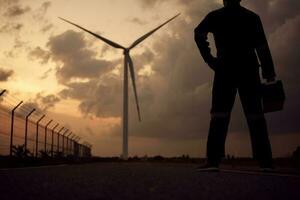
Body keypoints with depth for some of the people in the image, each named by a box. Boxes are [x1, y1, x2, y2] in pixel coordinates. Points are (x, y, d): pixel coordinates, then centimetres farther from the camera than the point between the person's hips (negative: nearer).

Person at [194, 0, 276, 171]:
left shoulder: (215, 16, 11)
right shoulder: (252, 16, 16)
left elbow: (199, 34, -6)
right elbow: (262, 45, 6)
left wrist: (209, 59, -3)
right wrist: (269, 73, 2)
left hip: (226, 69, -1)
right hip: (249, 69, 2)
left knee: (220, 113, -6)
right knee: (255, 113, 1)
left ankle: (214, 160, -17)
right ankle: (265, 161, -5)